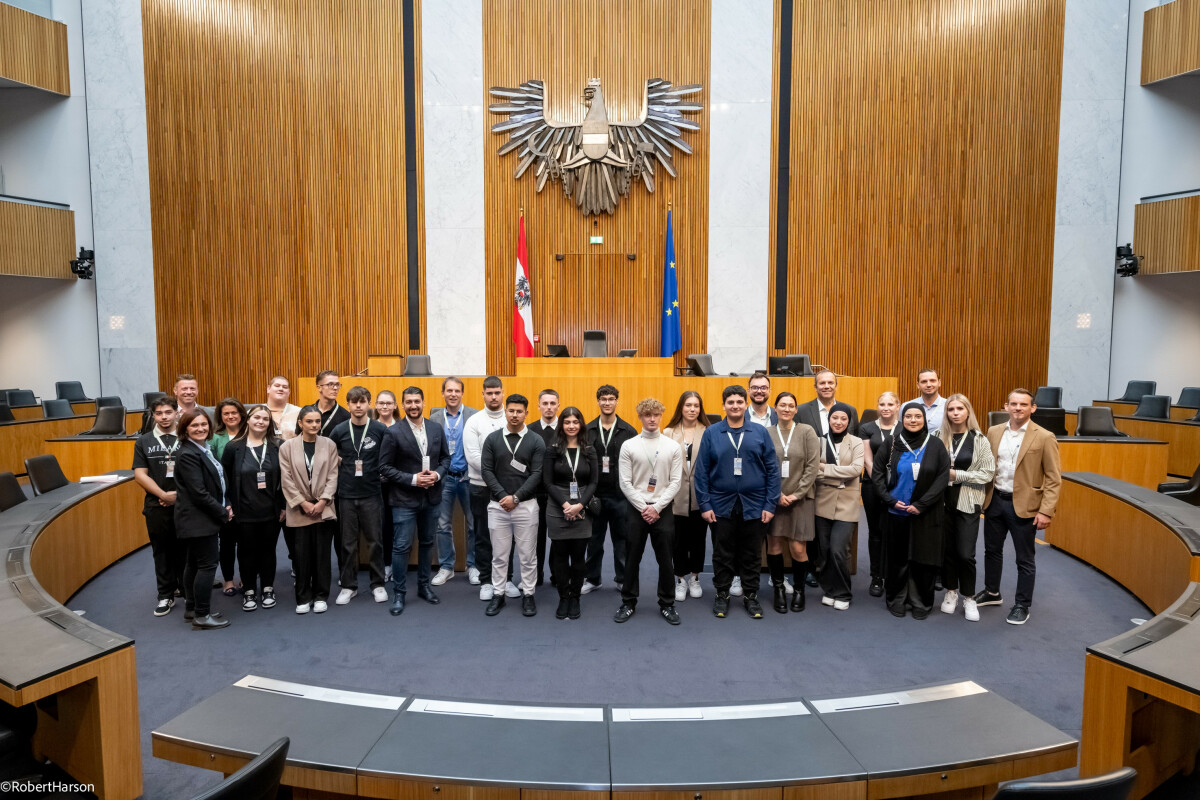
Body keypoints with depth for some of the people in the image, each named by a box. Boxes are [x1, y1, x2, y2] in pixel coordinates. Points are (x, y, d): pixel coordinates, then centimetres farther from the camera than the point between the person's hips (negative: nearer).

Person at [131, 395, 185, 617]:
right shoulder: (144, 442, 6)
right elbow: (140, 474, 0)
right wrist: (163, 494, -11)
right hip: (157, 507, 1)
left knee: (185, 550, 7)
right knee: (162, 552, 9)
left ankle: (187, 591, 22)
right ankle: (166, 596, 20)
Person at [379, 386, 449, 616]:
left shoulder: (437, 429, 2)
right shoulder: (393, 432, -9)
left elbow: (445, 458, 9)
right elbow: (384, 467, -10)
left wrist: (438, 474, -11)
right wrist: (413, 479, -18)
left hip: (431, 497, 4)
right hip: (405, 499, -4)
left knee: (427, 543, 15)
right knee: (402, 546, 1)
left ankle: (424, 586, 31)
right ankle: (398, 594, 15)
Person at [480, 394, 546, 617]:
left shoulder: (536, 441, -1)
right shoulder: (492, 439, 3)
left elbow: (537, 474, -6)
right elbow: (486, 470, -2)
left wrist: (516, 498, -14)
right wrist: (503, 496, -12)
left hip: (526, 505, -1)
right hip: (498, 505, 1)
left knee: (527, 555, 7)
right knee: (499, 555, 10)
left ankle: (528, 595, 20)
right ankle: (498, 595, 23)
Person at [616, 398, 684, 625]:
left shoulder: (673, 446, 0)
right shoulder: (628, 446, -2)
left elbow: (676, 482, -3)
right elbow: (625, 483, -4)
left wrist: (656, 507, -11)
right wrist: (643, 508, -10)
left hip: (663, 509, 0)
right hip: (636, 509, 0)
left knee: (665, 559, 7)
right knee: (632, 559, 9)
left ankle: (667, 604, 22)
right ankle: (628, 602, 22)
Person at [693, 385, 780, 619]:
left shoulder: (760, 432, 1)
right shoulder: (711, 433, -1)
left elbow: (772, 470, 1)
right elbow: (701, 471, -1)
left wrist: (770, 505, -4)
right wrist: (705, 505, -6)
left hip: (754, 506, 0)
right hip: (721, 506, 0)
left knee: (751, 555, 12)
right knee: (722, 555, 11)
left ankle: (751, 596, 28)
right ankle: (722, 595, 27)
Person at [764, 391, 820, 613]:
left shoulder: (807, 432, 1)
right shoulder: (766, 433, 2)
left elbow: (813, 467, -3)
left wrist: (796, 494, -8)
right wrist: (777, 494, -8)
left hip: (800, 499, -1)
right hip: (773, 499, 1)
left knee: (798, 548, -3)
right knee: (774, 545, 3)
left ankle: (798, 589, 18)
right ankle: (779, 589, 20)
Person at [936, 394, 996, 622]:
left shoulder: (979, 440, -3)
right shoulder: (940, 437, 1)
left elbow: (988, 473, -6)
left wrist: (957, 475, -13)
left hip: (968, 502, -2)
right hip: (944, 499, 2)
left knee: (965, 553, -3)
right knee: (947, 549, 9)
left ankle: (968, 597, 16)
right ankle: (951, 591, 28)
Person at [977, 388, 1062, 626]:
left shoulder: (1044, 438, -9)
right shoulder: (994, 432, 3)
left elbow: (1053, 479, -9)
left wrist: (1046, 511, -15)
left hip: (1024, 505, -4)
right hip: (994, 501, 4)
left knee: (1025, 559, 8)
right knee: (992, 550, 18)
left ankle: (1022, 605, 23)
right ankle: (992, 593, 36)